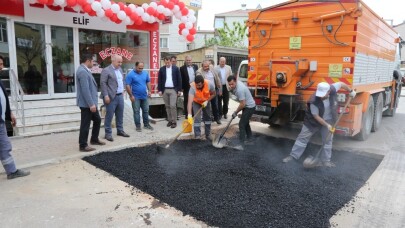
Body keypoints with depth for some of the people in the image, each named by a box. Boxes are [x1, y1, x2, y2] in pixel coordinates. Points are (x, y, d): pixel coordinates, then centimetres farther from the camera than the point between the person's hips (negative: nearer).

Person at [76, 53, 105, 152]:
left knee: (97, 120, 20)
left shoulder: (85, 70, 14)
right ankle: (83, 146, 10)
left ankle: (94, 139, 33)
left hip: (90, 103, 10)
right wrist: (91, 104, -24)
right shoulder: (82, 71, -19)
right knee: (85, 125, -1)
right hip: (87, 104, -10)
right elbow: (85, 90, -24)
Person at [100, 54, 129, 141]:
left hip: (120, 96, 7)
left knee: (120, 115, 14)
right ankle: (108, 133, 9)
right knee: (109, 115, 0)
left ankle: (120, 130, 26)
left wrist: (122, 90, 14)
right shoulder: (106, 70, -9)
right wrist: (106, 95, -19)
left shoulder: (120, 69, 14)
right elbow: (103, 83, -14)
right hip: (111, 97, -7)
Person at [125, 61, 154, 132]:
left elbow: (148, 82, 15)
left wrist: (149, 91, 5)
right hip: (136, 97, -5)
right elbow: (128, 86, -12)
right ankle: (138, 126, 12)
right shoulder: (131, 75, -11)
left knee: (146, 111, 11)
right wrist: (131, 96, -14)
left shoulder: (145, 73, 4)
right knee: (136, 112, 3)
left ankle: (146, 124, 23)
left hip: (144, 96, 5)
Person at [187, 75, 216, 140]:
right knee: (197, 118, -12)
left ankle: (208, 135, 23)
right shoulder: (192, 87, -39)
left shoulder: (209, 84, -33)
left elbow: (213, 94, -13)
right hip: (196, 102, -2)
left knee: (207, 118, 8)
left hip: (206, 101, 2)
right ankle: (197, 136, -3)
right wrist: (189, 115, -56)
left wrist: (207, 101, -27)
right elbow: (190, 101, -47)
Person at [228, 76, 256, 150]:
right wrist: (232, 89, -1)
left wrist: (235, 112, -16)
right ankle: (249, 137, 43)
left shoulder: (239, 90, -32)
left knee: (242, 124, -13)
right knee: (245, 121, 26)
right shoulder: (237, 84, -3)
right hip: (248, 105, 11)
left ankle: (241, 144, -13)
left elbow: (242, 104, -27)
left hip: (249, 107, -11)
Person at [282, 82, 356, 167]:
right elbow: (316, 116, -25)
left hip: (328, 120, 3)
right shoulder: (314, 101, -34)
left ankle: (325, 161, 20)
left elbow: (341, 84, -4)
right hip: (313, 120, -3)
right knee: (302, 137, 2)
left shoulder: (332, 89, -25)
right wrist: (327, 125, -24)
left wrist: (351, 91, 7)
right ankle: (293, 156, 13)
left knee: (327, 140, 6)